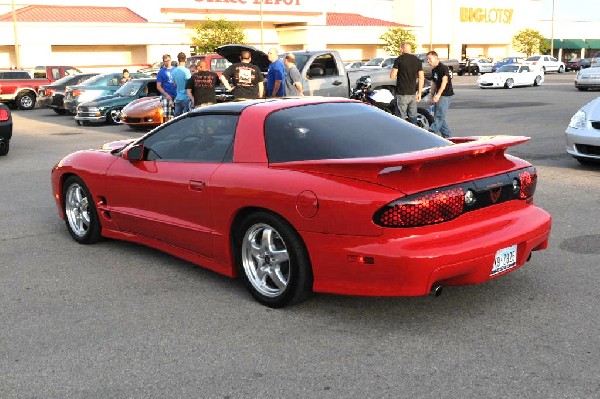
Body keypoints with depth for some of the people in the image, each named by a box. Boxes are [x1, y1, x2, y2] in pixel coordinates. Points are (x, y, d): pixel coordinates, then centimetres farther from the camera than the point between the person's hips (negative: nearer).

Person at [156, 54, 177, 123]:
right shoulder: (161, 72, 1)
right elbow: (158, 86, -2)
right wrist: (166, 95, -14)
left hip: (176, 96, 4)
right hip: (166, 97, -4)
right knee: (167, 116, -6)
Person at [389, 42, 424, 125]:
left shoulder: (399, 59, -7)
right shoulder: (418, 61, 6)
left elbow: (392, 76, -8)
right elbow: (421, 78, 5)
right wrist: (419, 93, 12)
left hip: (402, 94, -4)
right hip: (412, 93, 5)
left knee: (401, 118, -2)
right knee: (413, 117, 11)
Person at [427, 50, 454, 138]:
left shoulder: (443, 68, -12)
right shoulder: (433, 70, 16)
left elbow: (444, 81, -21)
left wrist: (438, 95, -29)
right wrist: (432, 97, 16)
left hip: (445, 95, -10)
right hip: (438, 96, 10)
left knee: (439, 116, -15)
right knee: (437, 116, 8)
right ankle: (447, 135, 14)